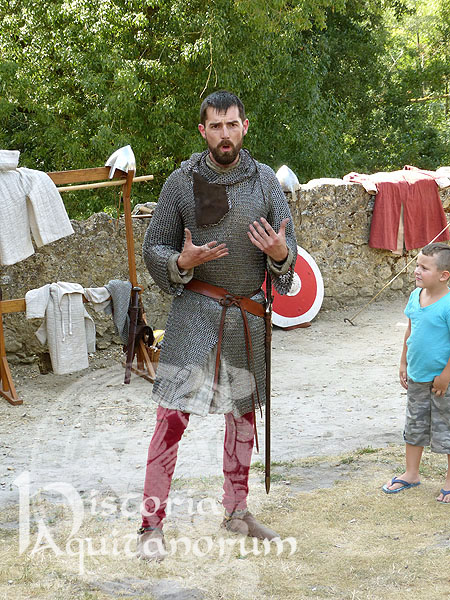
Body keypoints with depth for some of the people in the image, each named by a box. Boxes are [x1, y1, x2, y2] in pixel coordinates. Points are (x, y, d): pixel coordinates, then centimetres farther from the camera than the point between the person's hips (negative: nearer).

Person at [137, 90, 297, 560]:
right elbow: (153, 248, 0)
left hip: (248, 315, 4)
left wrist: (280, 253, -18)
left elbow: (289, 249, 6)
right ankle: (152, 522, -2)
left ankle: (236, 510, 31)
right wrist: (181, 262, -20)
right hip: (195, 310, -4)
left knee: (243, 412, 15)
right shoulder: (182, 182, -5)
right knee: (173, 415, -10)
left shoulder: (265, 180, 2)